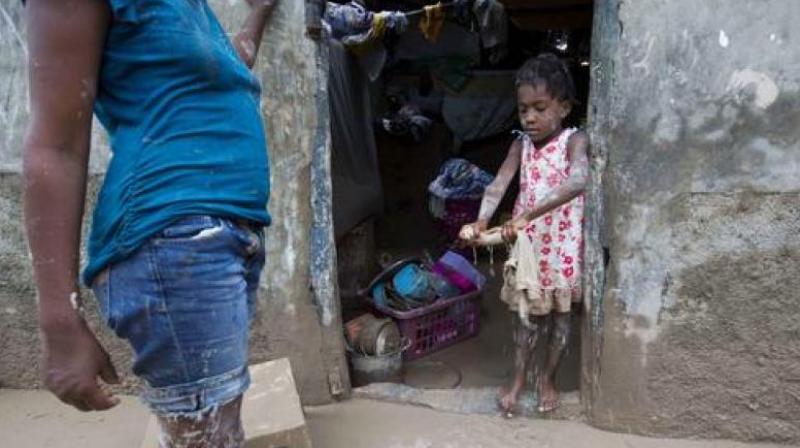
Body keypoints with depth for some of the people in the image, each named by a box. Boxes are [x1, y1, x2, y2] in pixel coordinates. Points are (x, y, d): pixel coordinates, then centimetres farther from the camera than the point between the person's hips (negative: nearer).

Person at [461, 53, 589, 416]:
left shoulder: (574, 140, -15)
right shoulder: (521, 144, 0)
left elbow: (578, 182, -34)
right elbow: (499, 184, -12)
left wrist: (528, 214, -43)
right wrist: (482, 222, -31)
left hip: (562, 241, -3)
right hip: (526, 240, 3)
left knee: (559, 311, 12)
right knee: (526, 310, 13)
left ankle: (548, 379, 29)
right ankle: (519, 379, 27)